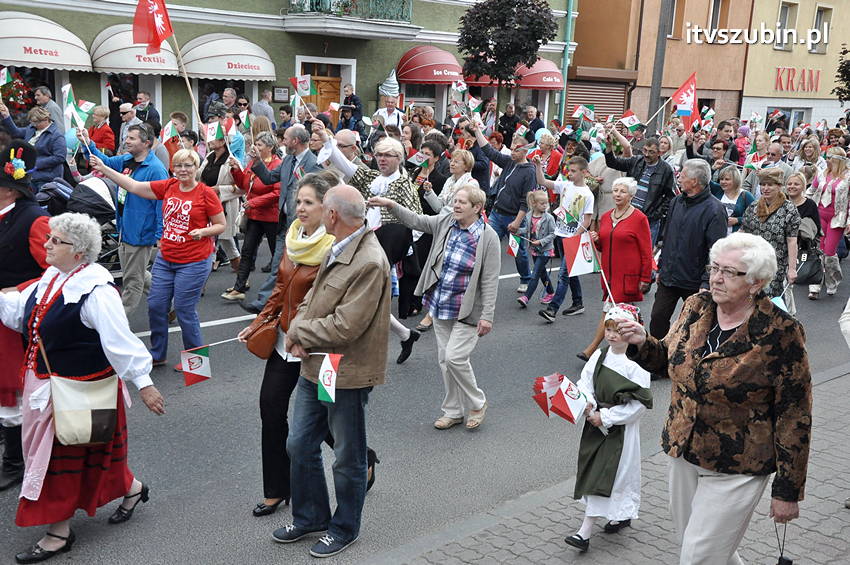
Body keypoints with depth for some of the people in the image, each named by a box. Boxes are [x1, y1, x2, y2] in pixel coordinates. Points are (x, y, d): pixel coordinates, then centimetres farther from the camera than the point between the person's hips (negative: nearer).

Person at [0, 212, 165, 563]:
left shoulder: (96, 290, -23)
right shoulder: (52, 278, 4)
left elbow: (120, 341, -25)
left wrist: (144, 384, -25)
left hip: (78, 391, -8)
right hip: (45, 383, 8)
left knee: (60, 456, 4)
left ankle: (58, 531, 21)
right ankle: (131, 488, 40)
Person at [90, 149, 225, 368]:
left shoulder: (206, 193, -9)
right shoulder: (168, 186, 4)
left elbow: (221, 225, -2)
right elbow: (134, 186, 5)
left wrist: (203, 231, -21)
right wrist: (103, 169, 2)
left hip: (194, 262, -6)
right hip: (165, 258, 6)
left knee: (184, 309, -1)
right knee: (156, 305, 9)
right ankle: (157, 355, 27)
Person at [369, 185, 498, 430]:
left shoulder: (488, 237, -13)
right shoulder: (445, 222, 2)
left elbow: (490, 280, -13)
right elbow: (416, 220, -3)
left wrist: (487, 316, -16)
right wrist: (391, 205, -19)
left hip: (467, 309, -6)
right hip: (440, 304, 6)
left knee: (454, 357, -11)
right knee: (444, 359, 12)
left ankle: (477, 403, 14)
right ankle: (453, 411, 27)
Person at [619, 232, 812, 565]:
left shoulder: (781, 334, -19)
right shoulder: (696, 307, -2)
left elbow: (794, 418, -14)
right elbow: (668, 360, 13)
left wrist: (787, 490, -11)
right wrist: (642, 343, -9)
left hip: (736, 471, -6)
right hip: (684, 453, 6)